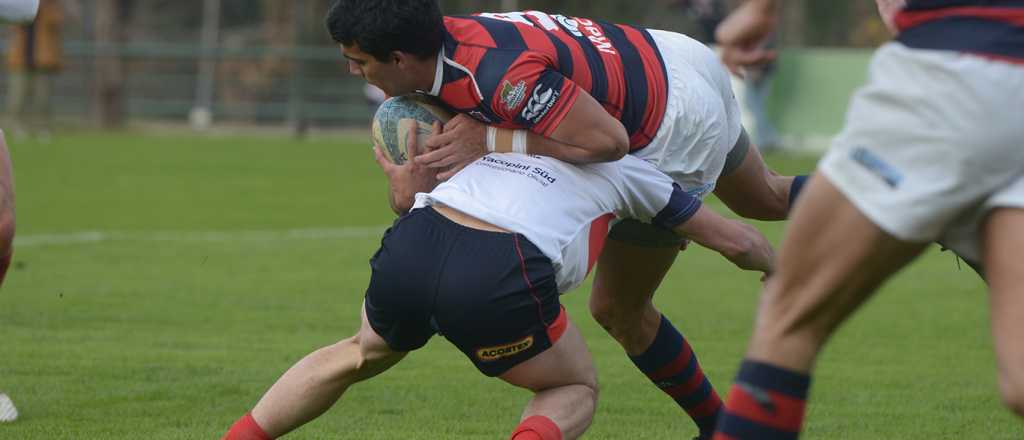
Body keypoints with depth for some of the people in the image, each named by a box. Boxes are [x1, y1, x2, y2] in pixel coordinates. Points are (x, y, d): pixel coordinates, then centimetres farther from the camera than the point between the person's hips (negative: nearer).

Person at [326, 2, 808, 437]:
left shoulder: (498, 72, -37)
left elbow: (607, 140, -37)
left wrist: (488, 141, -33)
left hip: (674, 139, -8)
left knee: (617, 308, 9)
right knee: (764, 199, 35)